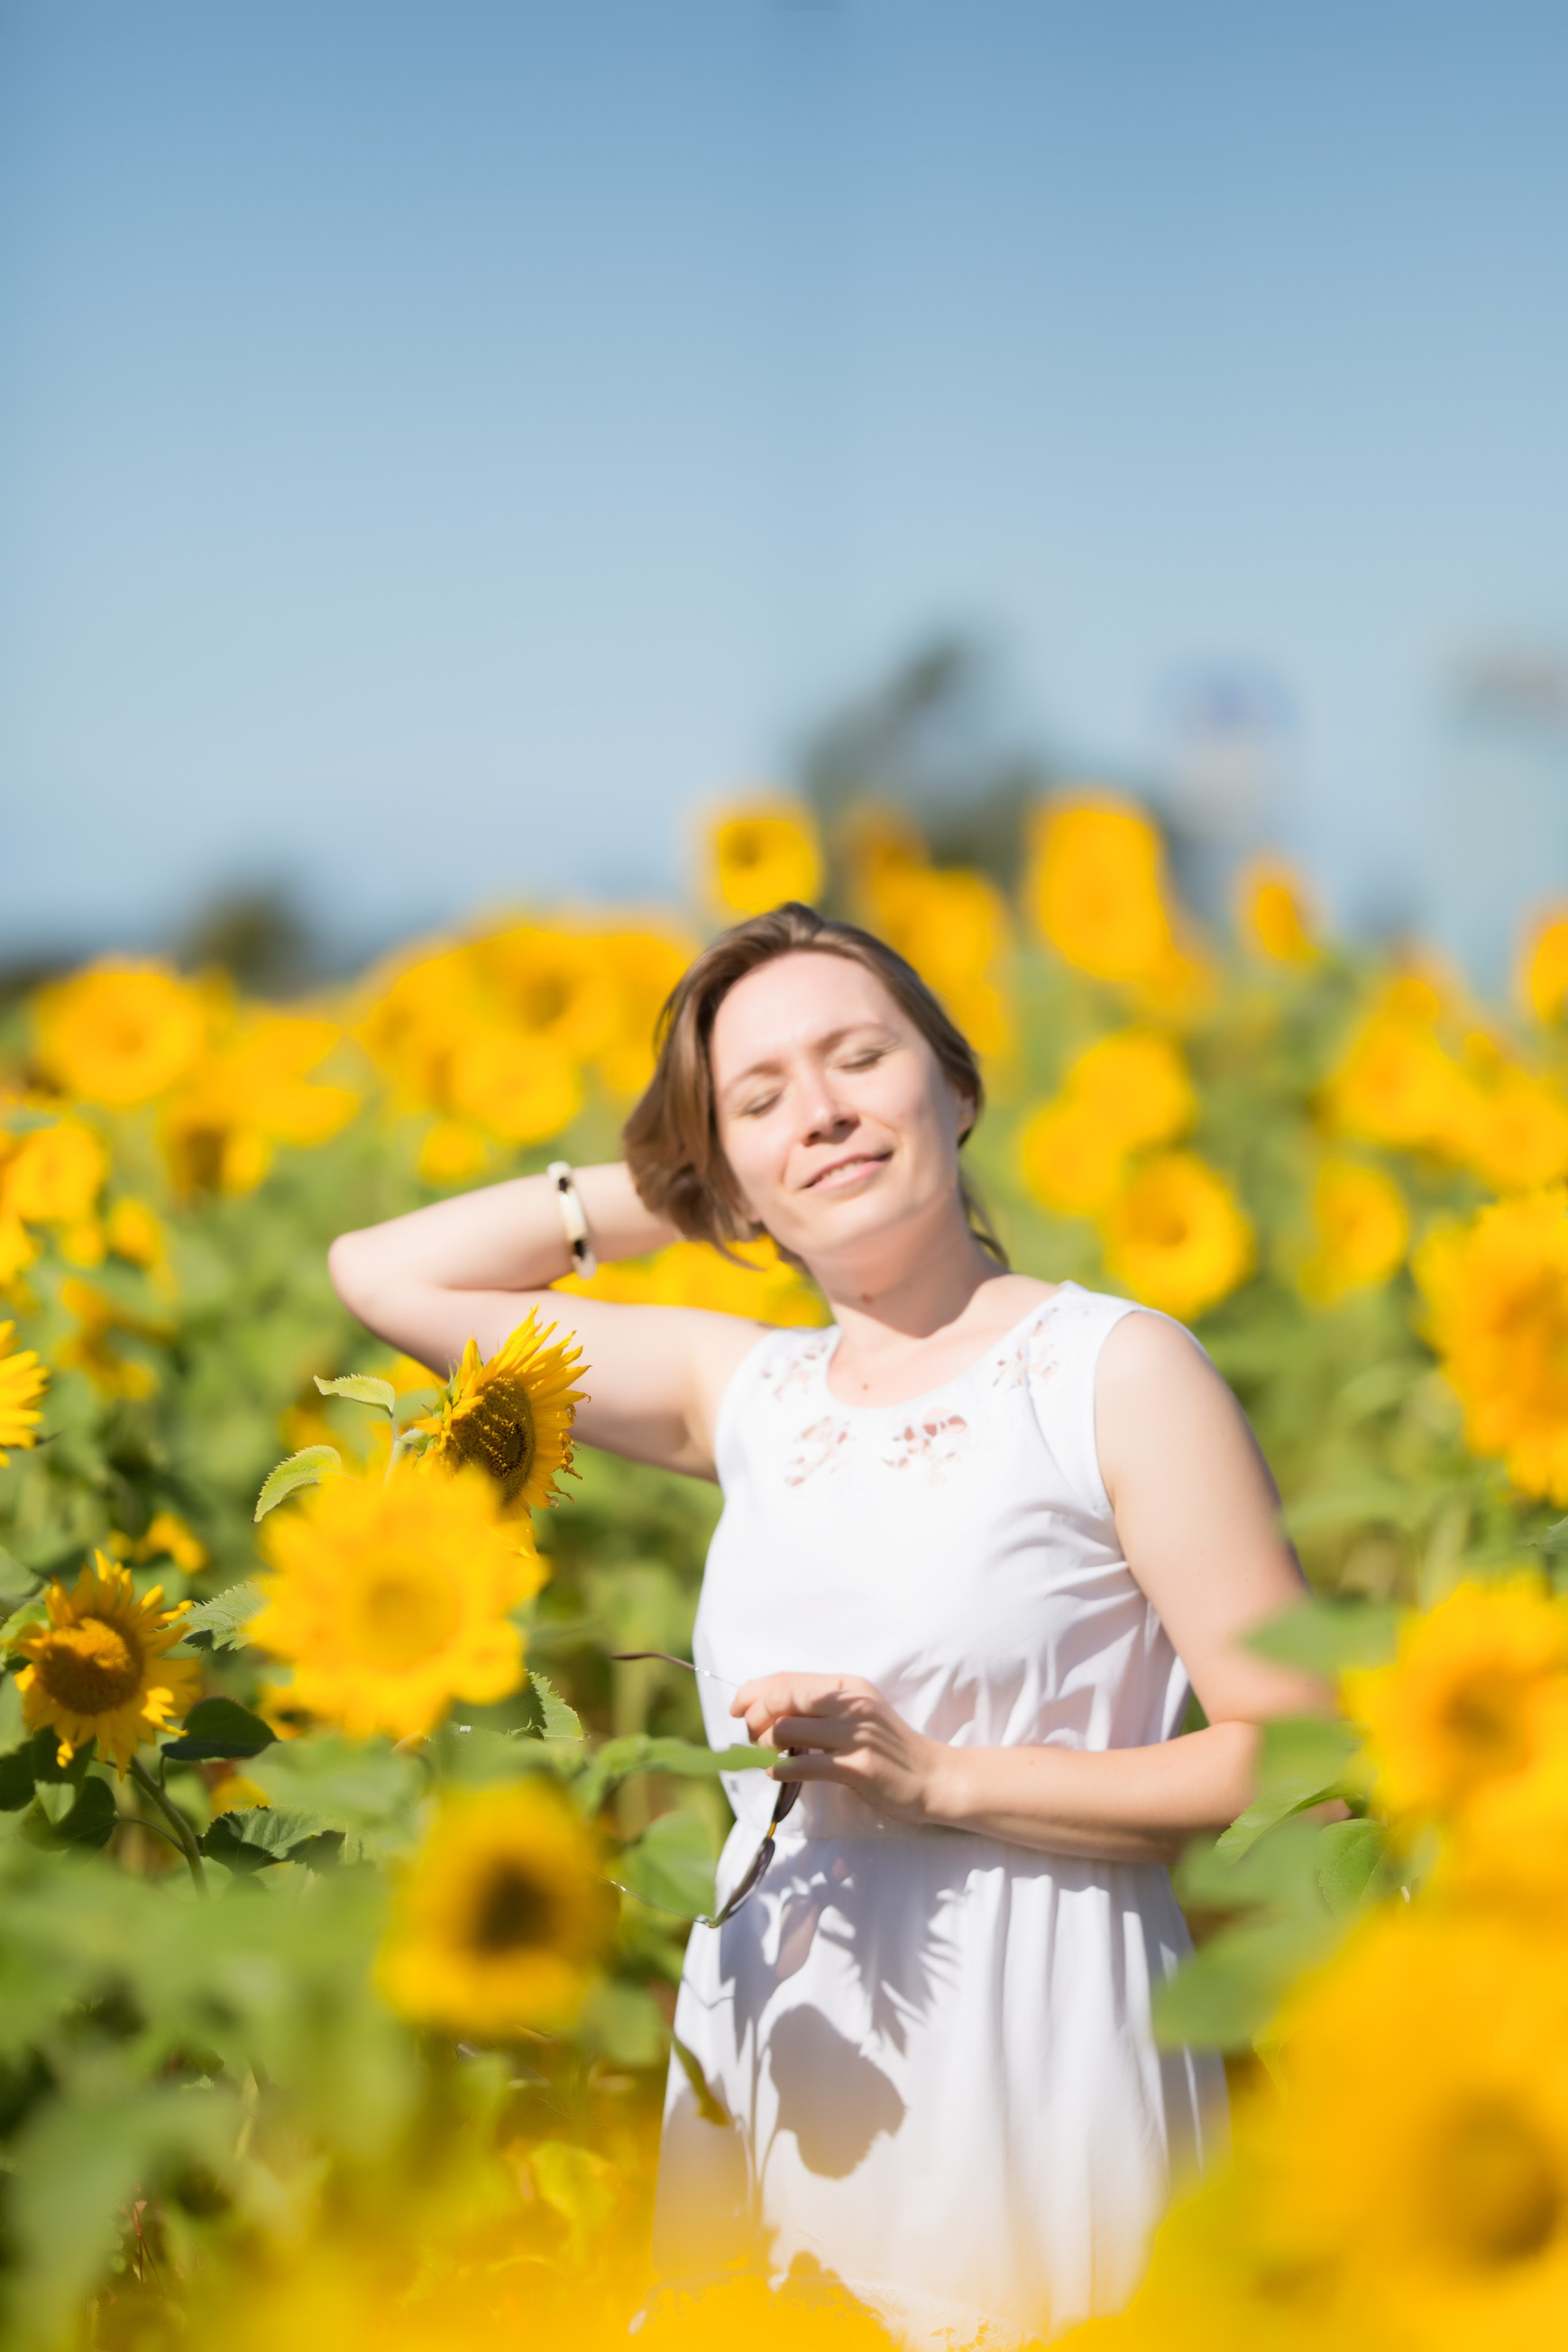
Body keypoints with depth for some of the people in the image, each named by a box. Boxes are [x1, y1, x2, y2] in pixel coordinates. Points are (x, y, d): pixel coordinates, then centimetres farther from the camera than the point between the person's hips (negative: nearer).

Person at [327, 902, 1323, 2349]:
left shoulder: (1117, 1371, -5)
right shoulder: (749, 1393, 10)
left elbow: (1303, 1762, -9)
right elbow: (386, 1272, 17)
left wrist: (942, 1780, -14)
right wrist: (659, 1194, 13)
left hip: (1032, 2071, -5)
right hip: (770, 2063, 5)